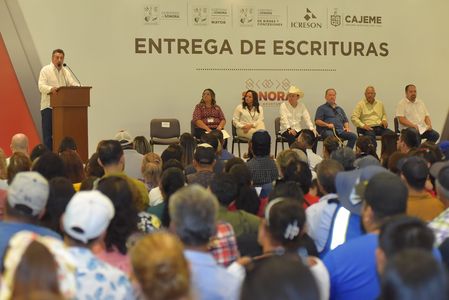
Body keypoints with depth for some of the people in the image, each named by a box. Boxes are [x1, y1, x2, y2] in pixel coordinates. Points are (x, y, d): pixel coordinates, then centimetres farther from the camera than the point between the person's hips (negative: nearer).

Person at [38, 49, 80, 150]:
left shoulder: (66, 72, 17)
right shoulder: (45, 70, -1)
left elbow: (73, 84, 6)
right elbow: (41, 86, -13)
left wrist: (76, 86, -18)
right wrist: (51, 89, -33)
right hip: (48, 107, -5)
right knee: (48, 134, -6)